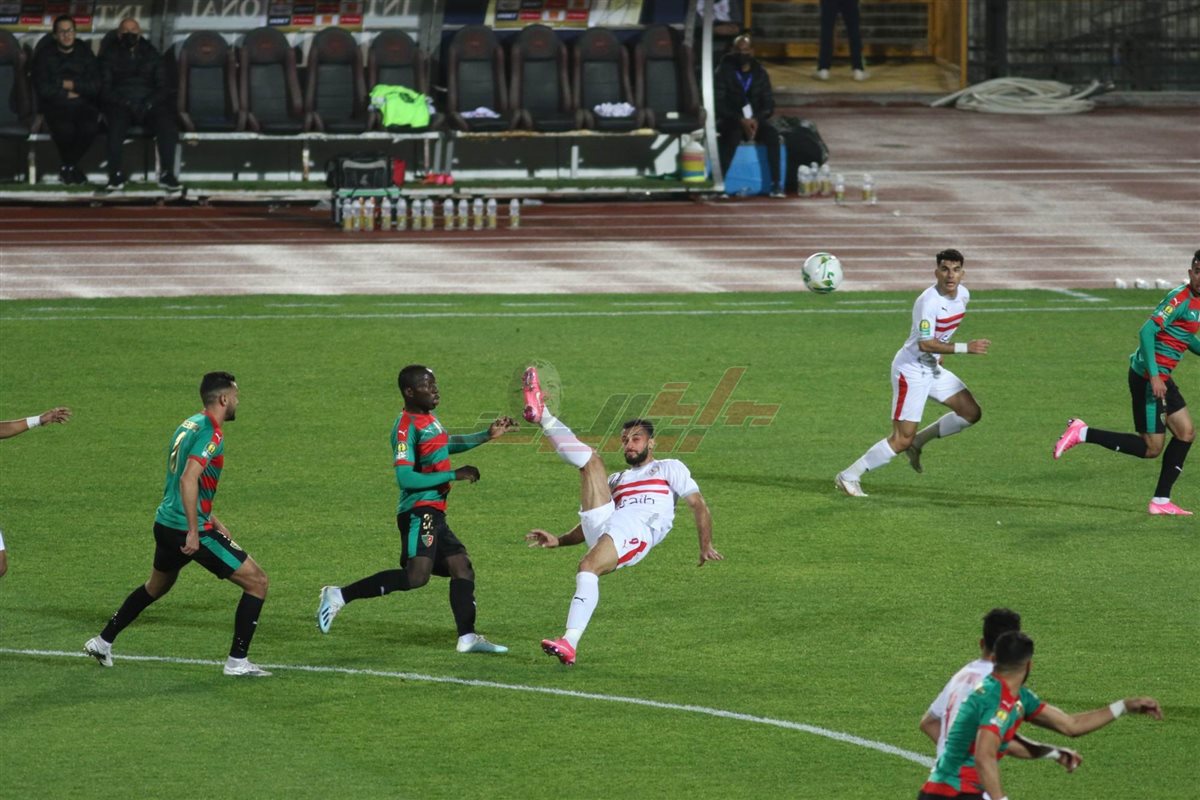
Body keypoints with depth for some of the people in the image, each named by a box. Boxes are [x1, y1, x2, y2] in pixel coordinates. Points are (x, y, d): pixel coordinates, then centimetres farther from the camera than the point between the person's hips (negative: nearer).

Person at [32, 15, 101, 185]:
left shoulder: (85, 55, 12)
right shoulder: (45, 56, 8)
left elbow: (95, 86, 2)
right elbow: (43, 89, -4)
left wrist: (70, 84, -6)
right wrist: (67, 94, -4)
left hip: (83, 106, 2)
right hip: (56, 106, -2)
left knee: (90, 127, -32)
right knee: (64, 128, -36)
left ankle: (67, 166, -7)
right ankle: (69, 165, -5)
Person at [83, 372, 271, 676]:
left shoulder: (188, 425, 13)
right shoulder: (211, 434, -16)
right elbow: (188, 480, -28)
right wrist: (193, 532, -26)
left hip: (165, 523, 9)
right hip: (189, 529, -9)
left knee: (156, 586, 33)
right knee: (257, 582, -2)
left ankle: (103, 642, 41)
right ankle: (237, 661, -3)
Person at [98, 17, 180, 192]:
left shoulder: (151, 54, 18)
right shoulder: (110, 56, 14)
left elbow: (162, 86, 11)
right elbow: (105, 88, 4)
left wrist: (149, 103, -9)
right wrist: (124, 103, -13)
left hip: (149, 104, 1)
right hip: (120, 105, -1)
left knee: (167, 124, -31)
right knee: (116, 125, -36)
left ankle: (166, 174, -25)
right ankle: (116, 176, -29)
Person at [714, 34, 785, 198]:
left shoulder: (760, 73, 7)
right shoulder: (724, 72, -3)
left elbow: (769, 105, 4)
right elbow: (719, 104, -10)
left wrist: (756, 119, -17)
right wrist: (741, 120, -23)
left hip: (755, 121, 3)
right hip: (730, 122, -3)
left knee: (772, 134, -28)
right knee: (733, 135, -37)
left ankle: (776, 183, -30)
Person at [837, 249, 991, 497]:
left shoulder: (963, 295, 1)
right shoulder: (929, 302, -26)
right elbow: (925, 344, -30)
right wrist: (966, 348, -30)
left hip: (932, 369, 9)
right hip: (911, 371, -9)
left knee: (971, 413, 6)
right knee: (902, 441, -10)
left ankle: (918, 442, 19)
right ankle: (849, 476, 0)